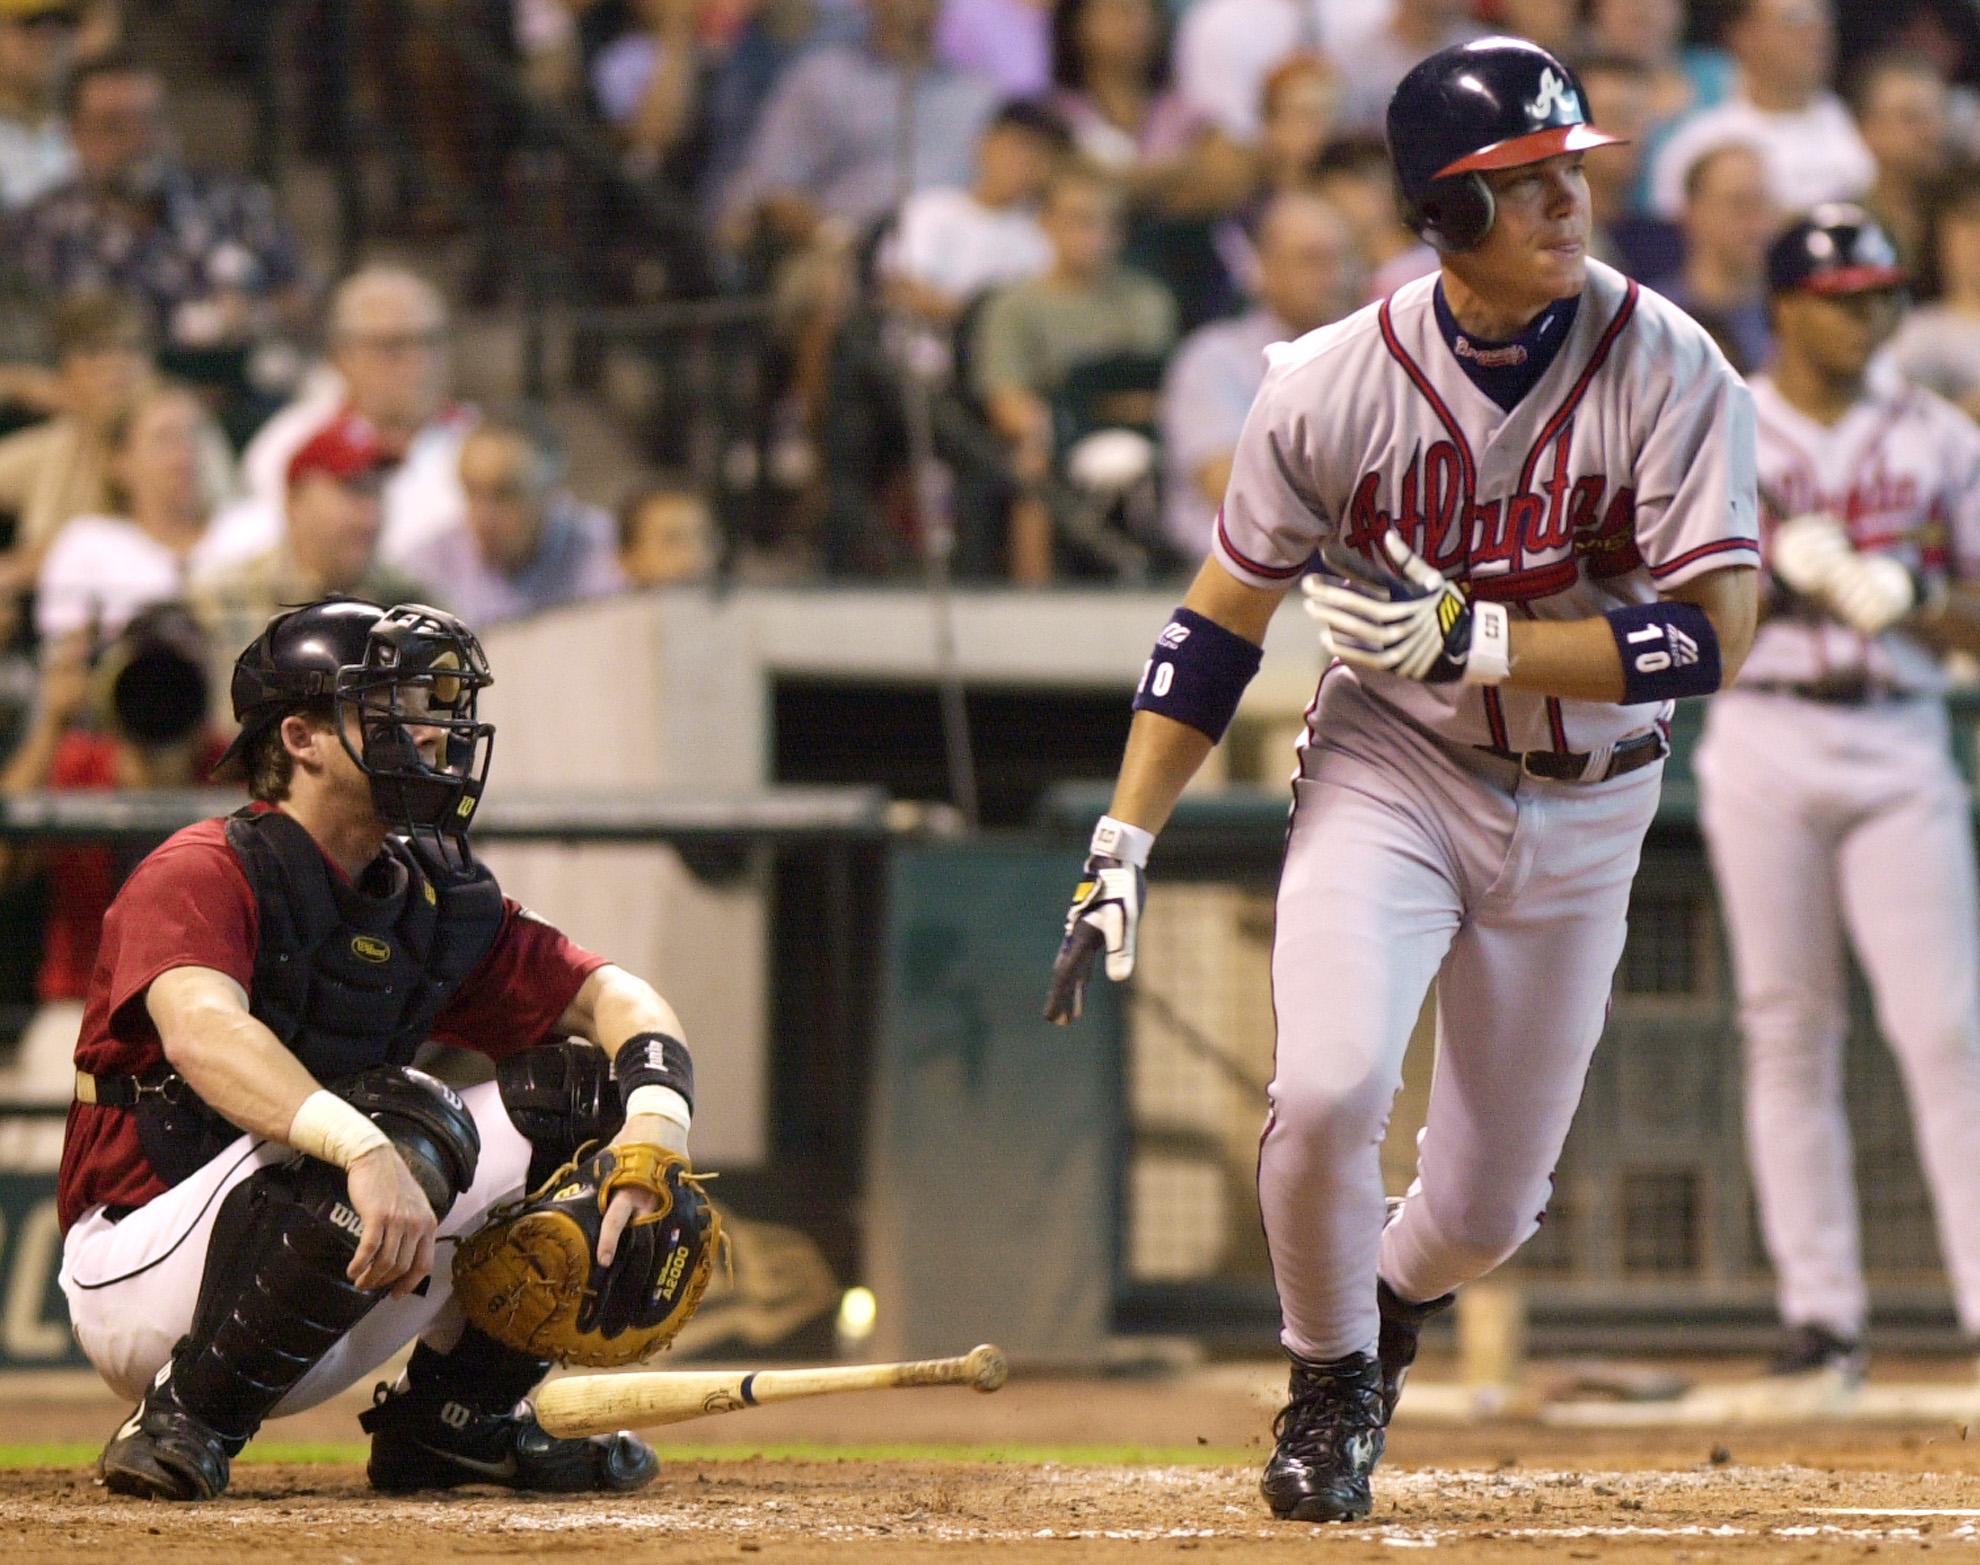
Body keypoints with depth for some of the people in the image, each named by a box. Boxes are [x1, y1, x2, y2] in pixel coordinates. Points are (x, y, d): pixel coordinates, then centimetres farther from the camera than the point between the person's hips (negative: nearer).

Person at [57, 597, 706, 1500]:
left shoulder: (435, 900, 9)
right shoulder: (203, 874, -14)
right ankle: (188, 1419, -20)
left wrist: (652, 1126, -14)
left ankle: (453, 1415, 8)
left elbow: (616, 999, 9)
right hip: (138, 1279, -8)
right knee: (413, 1122, -32)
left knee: (573, 1089, 2)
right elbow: (201, 1029, -34)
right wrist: (366, 1152, -50)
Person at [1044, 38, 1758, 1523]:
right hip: (1387, 772, -1)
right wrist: (1121, 847, -9)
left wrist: (1465, 640, -28)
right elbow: (1222, 623, -4)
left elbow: (1717, 632, -21)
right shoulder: (1335, 383, -14)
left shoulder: (1670, 372, -16)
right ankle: (1330, 1382, 6)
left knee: (1491, 1200, 7)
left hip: (1585, 805, 1)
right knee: (1328, 1090, -23)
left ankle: (1392, 1308, 45)